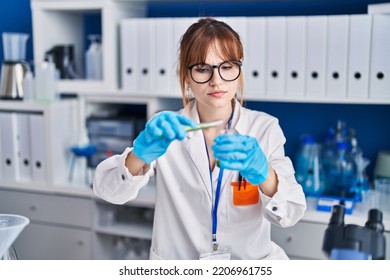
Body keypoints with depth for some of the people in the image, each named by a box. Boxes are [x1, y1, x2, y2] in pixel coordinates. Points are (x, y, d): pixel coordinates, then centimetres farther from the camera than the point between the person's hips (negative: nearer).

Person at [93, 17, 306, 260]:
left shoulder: (265, 128, -2)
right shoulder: (165, 130, -1)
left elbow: (292, 213, -12)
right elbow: (109, 190, -13)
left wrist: (261, 172, -31)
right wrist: (142, 152, -32)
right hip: (177, 263, 0)